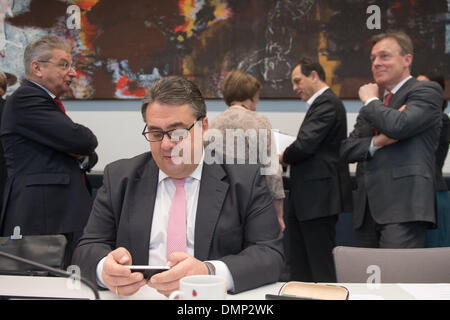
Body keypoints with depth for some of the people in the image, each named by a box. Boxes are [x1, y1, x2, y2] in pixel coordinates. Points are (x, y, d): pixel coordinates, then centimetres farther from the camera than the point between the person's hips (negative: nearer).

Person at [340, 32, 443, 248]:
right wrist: (377, 141, -6)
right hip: (368, 209, 7)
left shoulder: (426, 91, 2)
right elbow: (347, 149, 14)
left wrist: (371, 100, 1)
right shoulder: (372, 104, 24)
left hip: (403, 208, -7)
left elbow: (398, 125, -17)